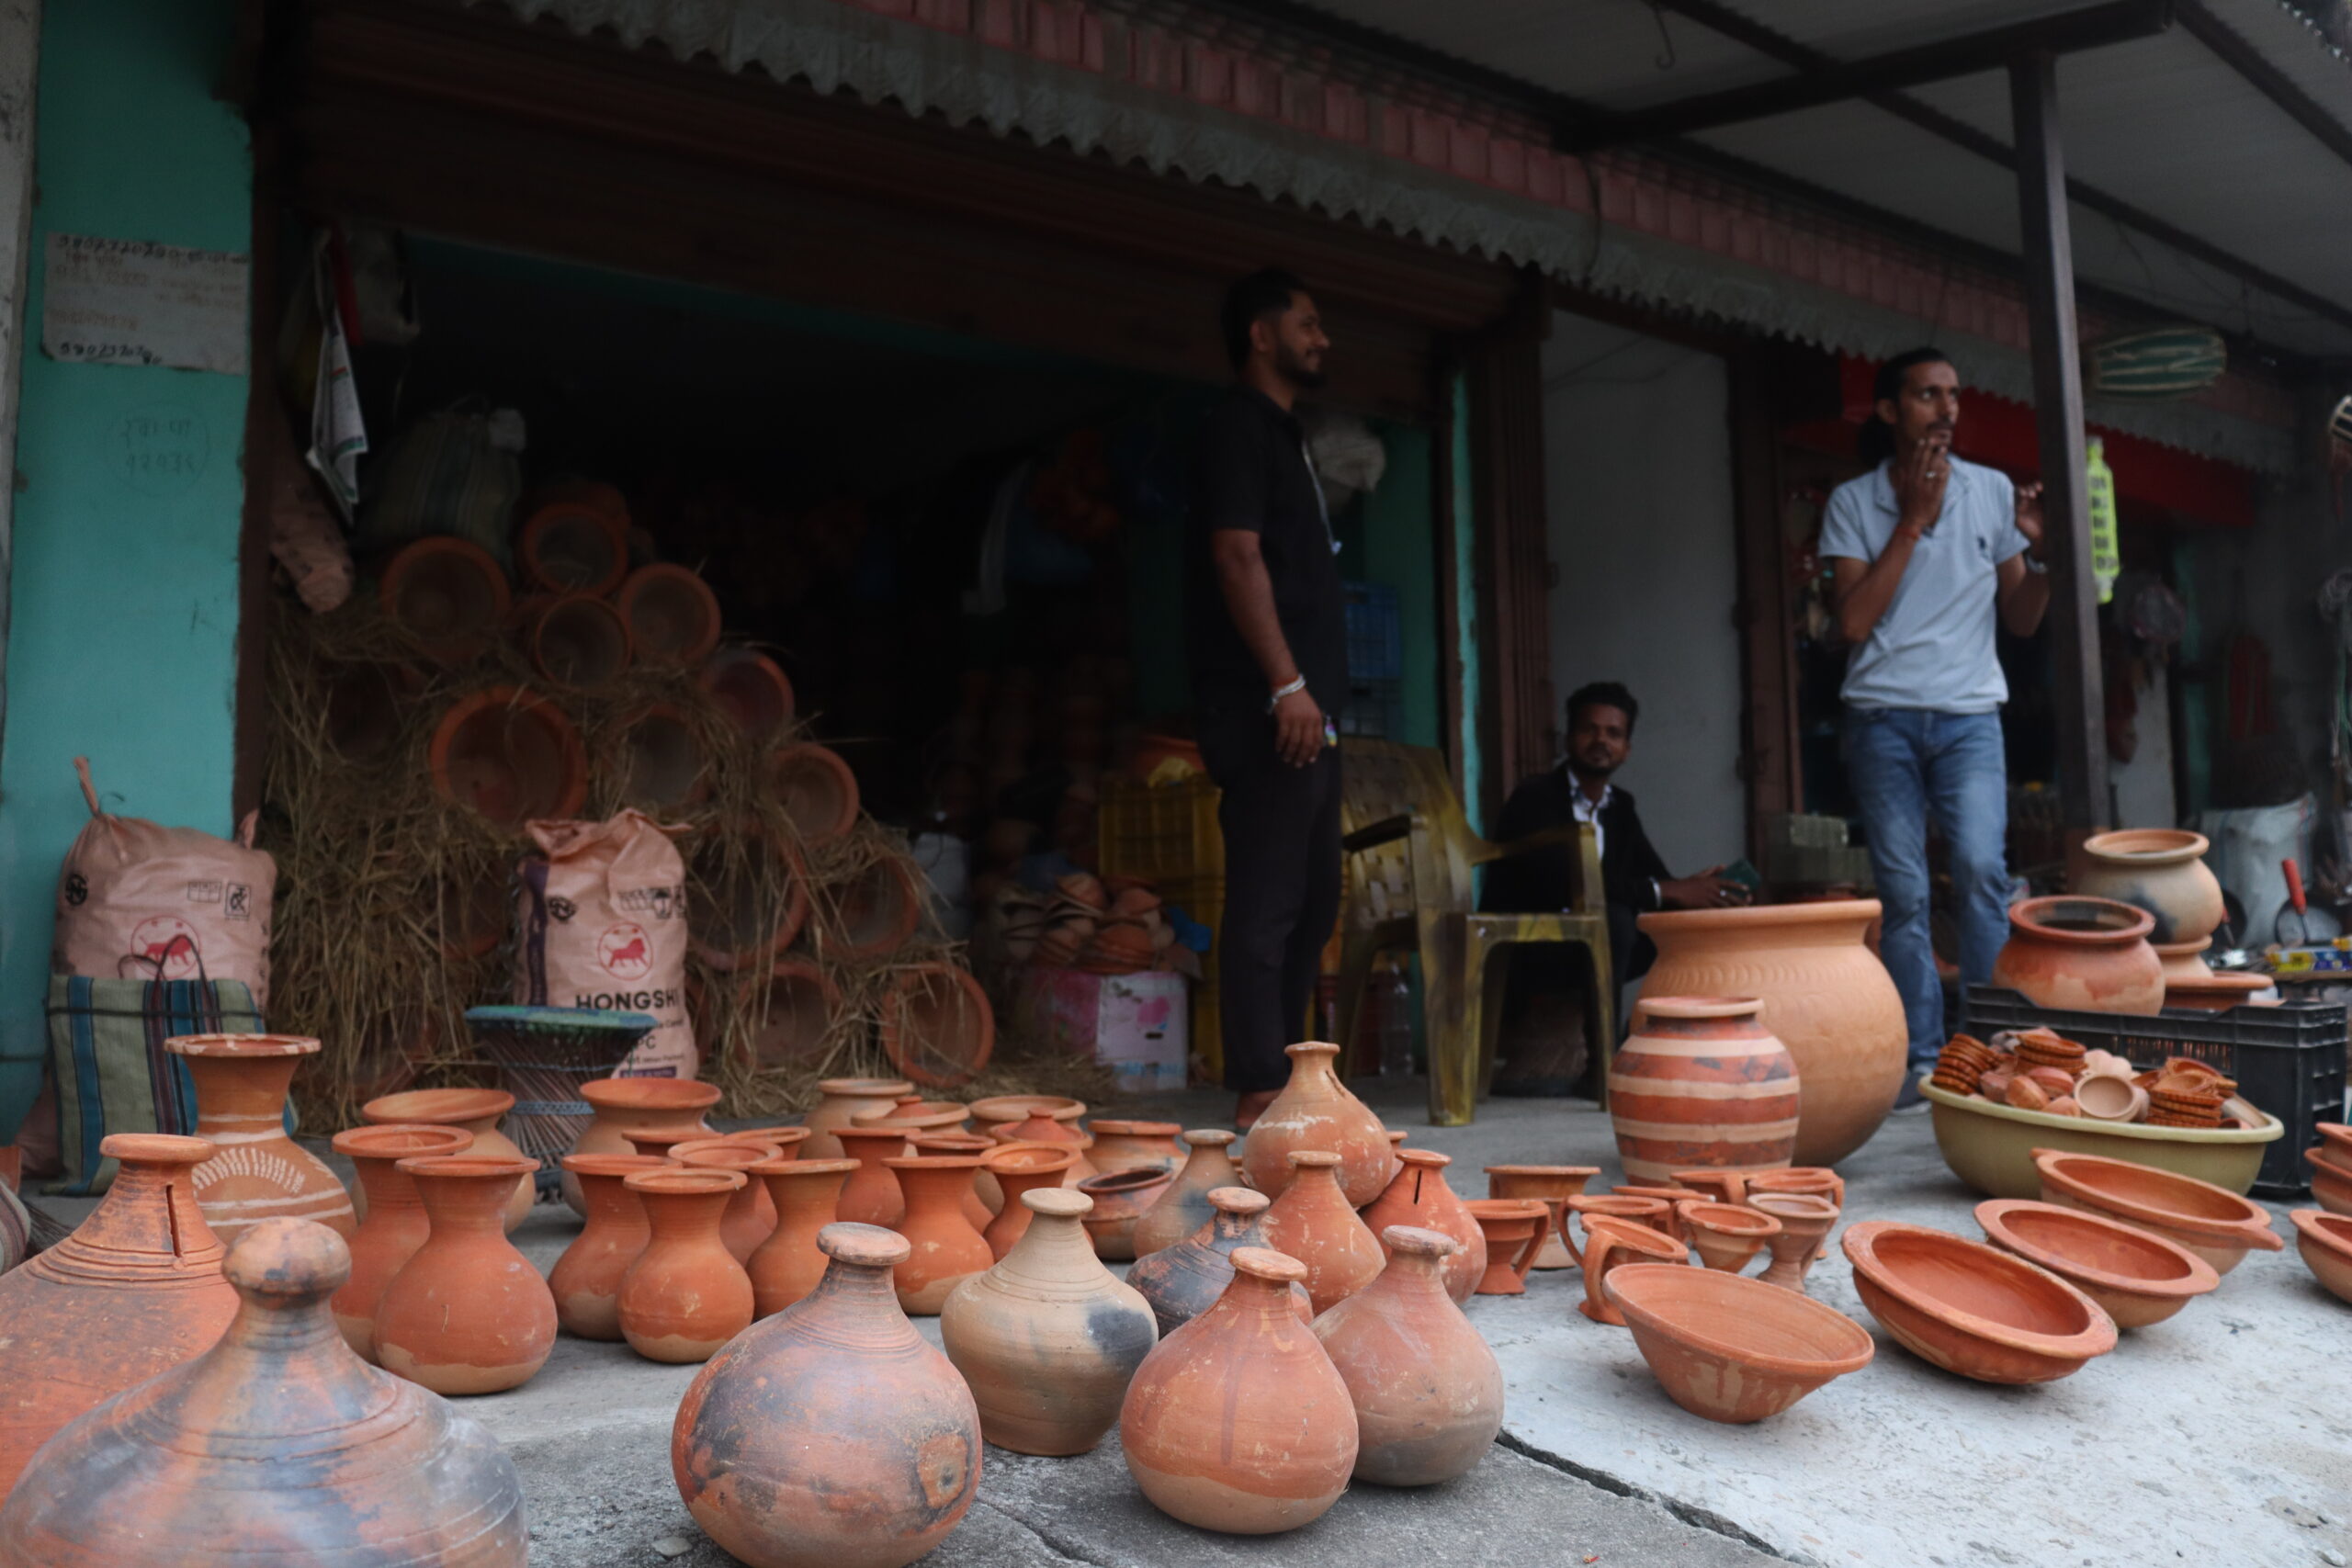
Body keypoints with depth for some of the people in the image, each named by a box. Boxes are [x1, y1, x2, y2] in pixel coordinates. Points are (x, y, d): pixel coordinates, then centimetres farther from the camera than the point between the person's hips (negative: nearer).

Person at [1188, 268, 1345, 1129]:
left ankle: (1284, 1077, 19)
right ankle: (1260, 1091, -5)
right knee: (1266, 905, -9)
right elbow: (1237, 554, -15)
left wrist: (1317, 694, 19)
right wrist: (1287, 683, -21)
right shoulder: (1238, 423, -4)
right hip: (1267, 708, -10)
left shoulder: (1283, 433, 25)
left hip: (1306, 710, 10)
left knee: (1312, 902, 12)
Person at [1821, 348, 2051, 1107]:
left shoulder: (1993, 492, 9)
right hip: (1883, 716, -1)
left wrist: (2041, 548, -6)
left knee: (1981, 867, -17)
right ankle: (1921, 1060, 4)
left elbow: (2020, 619, 12)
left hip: (1968, 715, 1)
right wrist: (1913, 519, -8)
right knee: (1903, 893, -2)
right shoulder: (1853, 503, 4)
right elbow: (1853, 620, -8)